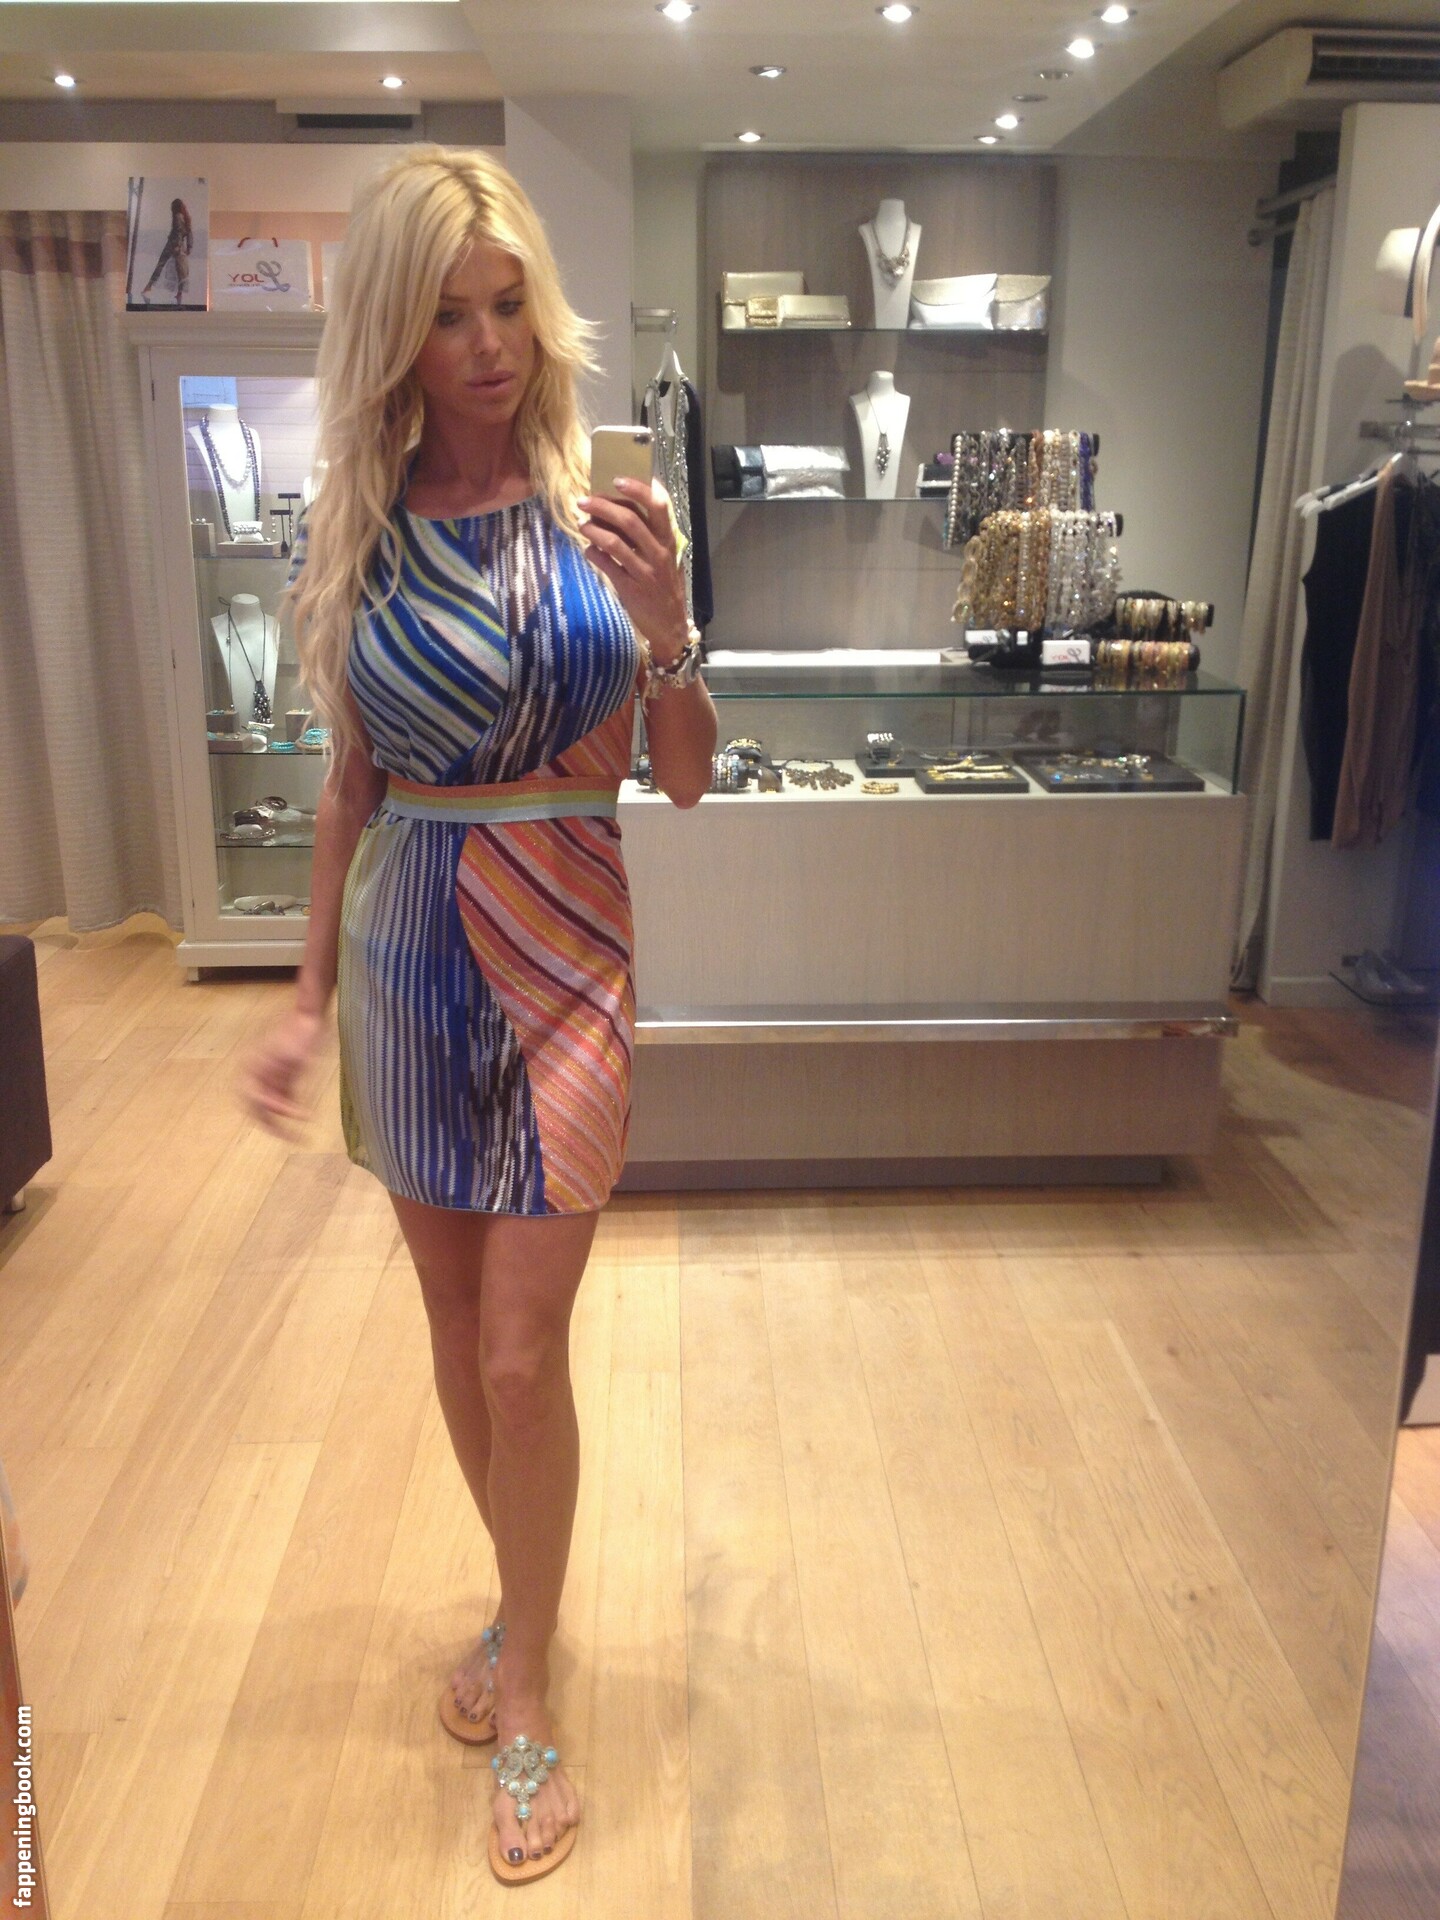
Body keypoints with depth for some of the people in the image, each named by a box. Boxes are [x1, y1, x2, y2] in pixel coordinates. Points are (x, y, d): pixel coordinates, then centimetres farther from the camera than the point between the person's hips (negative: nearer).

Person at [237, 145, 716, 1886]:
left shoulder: (599, 515, -4)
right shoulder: (354, 533, 2)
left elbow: (685, 779, -2)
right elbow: (352, 781, 8)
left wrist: (665, 629, -20)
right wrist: (309, 995, 8)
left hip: (562, 953, -2)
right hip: (405, 945, 3)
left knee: (522, 1354, 1)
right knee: (456, 1323, 15)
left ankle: (523, 1698, 22)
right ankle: (525, 1597, 40)